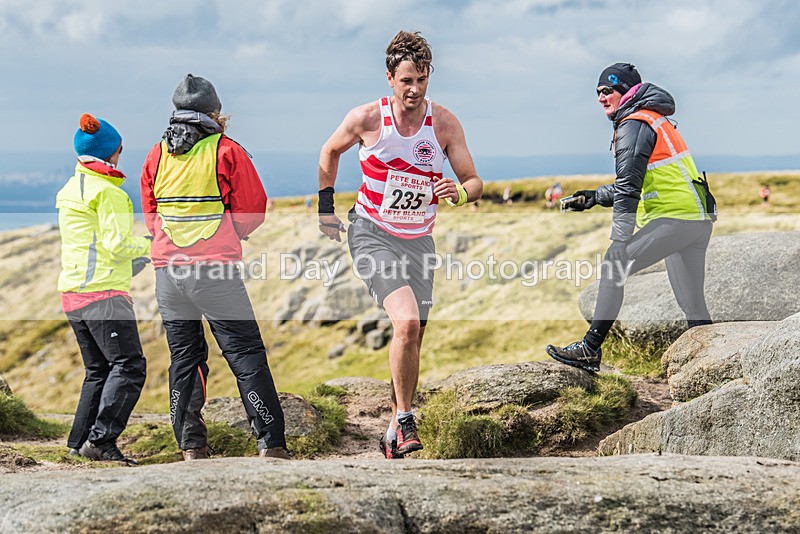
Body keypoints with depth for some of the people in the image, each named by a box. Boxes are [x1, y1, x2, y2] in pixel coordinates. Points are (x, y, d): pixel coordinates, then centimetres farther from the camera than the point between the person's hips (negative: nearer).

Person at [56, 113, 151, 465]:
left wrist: (131, 261, 21)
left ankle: (79, 442, 11)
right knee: (129, 366, -8)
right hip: (103, 291, -9)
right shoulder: (108, 192, -11)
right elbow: (117, 245, -17)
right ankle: (101, 440, -17)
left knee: (98, 370, 15)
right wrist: (147, 246, 1)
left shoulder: (69, 190, 17)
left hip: (72, 292, 9)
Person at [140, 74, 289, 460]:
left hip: (168, 270, 4)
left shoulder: (157, 155, 9)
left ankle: (191, 448, 9)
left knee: (184, 357, 12)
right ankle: (271, 445, -5)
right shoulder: (227, 151, -4)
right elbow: (252, 211, -1)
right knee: (246, 355, -1)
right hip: (216, 269, -4)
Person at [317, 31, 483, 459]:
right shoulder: (367, 118, -10)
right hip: (371, 235, -3)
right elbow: (330, 152, 10)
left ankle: (394, 435, 23)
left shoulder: (443, 123, -6)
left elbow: (474, 182, -3)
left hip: (418, 240, 4)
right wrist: (325, 206, 11)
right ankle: (405, 420, -10)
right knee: (406, 322, -24)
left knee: (413, 337, 6)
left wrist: (459, 193, -26)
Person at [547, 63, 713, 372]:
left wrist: (619, 245, -18)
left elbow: (628, 188, -16)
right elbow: (635, 183, 29)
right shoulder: (654, 120, 21)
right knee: (692, 305, 12)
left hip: (675, 217, -10)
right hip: (698, 220, 10)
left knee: (612, 267, -10)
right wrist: (597, 197, 24)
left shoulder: (633, 124, -9)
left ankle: (590, 350, -11)